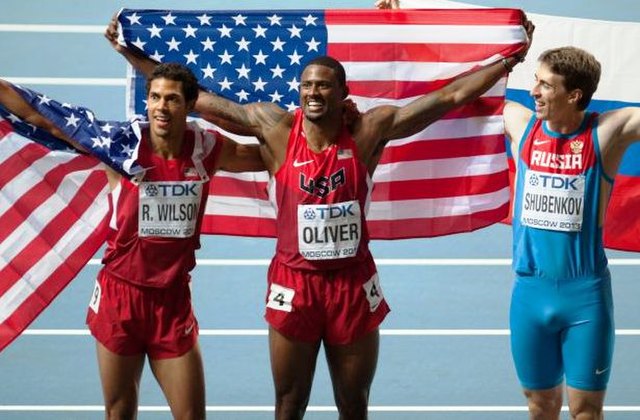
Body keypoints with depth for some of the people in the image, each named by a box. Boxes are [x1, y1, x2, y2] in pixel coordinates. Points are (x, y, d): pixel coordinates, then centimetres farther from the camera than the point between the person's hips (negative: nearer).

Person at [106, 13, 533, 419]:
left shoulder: (370, 131, -6)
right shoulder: (275, 128, -7)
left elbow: (448, 97, -4)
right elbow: (199, 99, -4)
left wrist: (510, 59, -5)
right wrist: (130, 53, -4)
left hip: (353, 285, 1)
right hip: (294, 284, -1)